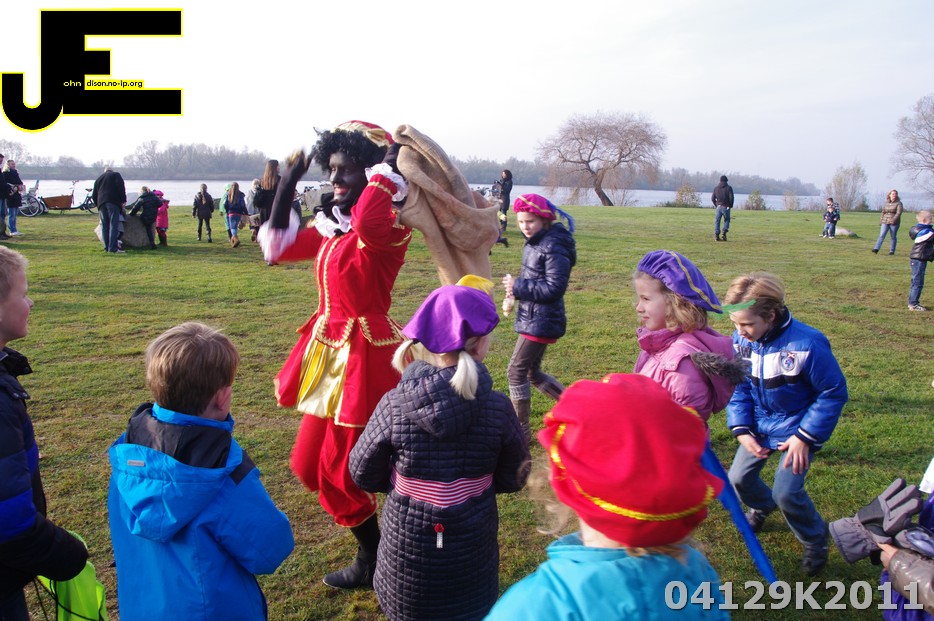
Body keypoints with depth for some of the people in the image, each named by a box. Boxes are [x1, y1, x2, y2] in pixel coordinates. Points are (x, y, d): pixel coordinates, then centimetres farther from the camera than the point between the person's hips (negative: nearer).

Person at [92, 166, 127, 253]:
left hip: (101, 203, 5)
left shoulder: (98, 179, 27)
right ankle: (113, 247, -19)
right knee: (114, 225, -11)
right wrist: (123, 200, -4)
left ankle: (106, 247, 5)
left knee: (104, 225, 8)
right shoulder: (115, 175, 13)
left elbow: (94, 195, 23)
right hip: (113, 202, -5)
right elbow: (121, 187, -5)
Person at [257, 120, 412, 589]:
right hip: (329, 352, 10)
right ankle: (372, 553, 39)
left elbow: (367, 225, -43)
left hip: (364, 356, -9)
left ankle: (372, 564, 29)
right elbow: (279, 247, 18)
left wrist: (388, 168, -29)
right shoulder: (331, 225, 9)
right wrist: (287, 184, 12)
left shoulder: (389, 226, -18)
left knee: (338, 472, 3)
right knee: (308, 465, 19)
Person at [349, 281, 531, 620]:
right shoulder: (497, 407, -18)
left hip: (407, 545, 0)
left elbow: (363, 474, -6)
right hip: (472, 547, 0)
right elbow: (514, 478, -5)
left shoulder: (394, 405, -19)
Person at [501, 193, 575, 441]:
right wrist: (515, 288, 0)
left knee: (516, 372, -4)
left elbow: (553, 288, -23)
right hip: (532, 319, 10)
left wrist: (518, 286, -18)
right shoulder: (534, 244, 11)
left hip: (541, 322, -10)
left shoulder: (553, 248, -19)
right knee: (532, 372, 18)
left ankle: (521, 428, 10)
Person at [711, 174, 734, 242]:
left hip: (718, 207, 2)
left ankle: (717, 235, 0)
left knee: (717, 221, 6)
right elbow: (731, 197, -10)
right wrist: (731, 206, 3)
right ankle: (724, 232, -7)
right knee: (726, 220, 11)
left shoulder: (716, 188, 8)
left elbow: (712, 198, 6)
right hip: (726, 207, -2)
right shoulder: (729, 187, -3)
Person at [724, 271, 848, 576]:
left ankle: (816, 540, 19)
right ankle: (761, 506, 44)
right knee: (739, 477, 7)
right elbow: (739, 388, -1)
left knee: (786, 492, -13)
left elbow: (833, 393, -16)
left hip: (796, 426, -5)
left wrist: (805, 436, -18)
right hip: (759, 424, 5)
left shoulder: (807, 344, -28)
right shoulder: (740, 340, -13)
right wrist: (741, 430, -11)